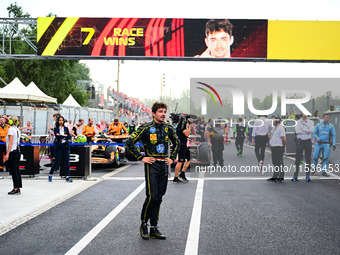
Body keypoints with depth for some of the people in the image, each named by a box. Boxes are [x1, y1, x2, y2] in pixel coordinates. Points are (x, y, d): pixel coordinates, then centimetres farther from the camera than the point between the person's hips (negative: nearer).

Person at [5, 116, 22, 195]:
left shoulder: (11, 129, -11)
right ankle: (18, 188, 13)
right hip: (17, 151, 8)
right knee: (17, 170, 10)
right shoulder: (18, 130, 13)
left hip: (12, 152, -8)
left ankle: (16, 189, -4)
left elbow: (11, 142, -18)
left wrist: (7, 153, -19)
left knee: (13, 171, -5)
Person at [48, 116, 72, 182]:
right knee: (57, 161, -1)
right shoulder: (56, 129, 3)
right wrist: (65, 136, -7)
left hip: (66, 146, 3)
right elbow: (57, 137, -13)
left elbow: (69, 137, 1)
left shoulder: (66, 128, 12)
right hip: (59, 146, -3)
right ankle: (50, 174, 16)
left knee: (67, 161, -1)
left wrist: (61, 136, -8)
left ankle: (67, 177, 3)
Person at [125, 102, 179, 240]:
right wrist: (141, 158, -8)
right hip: (151, 165, -5)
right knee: (152, 196, -12)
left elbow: (176, 143, 26)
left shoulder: (169, 128, 9)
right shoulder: (146, 128, -7)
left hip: (164, 166, 5)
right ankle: (143, 225, 9)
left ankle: (154, 229, 13)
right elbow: (129, 142, -7)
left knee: (159, 198, 6)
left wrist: (172, 158, 14)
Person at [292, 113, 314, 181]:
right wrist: (307, 131, -10)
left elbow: (312, 130, -13)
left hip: (308, 141, 1)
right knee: (297, 159, 0)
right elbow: (297, 131, -13)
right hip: (300, 141, -1)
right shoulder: (298, 122, 4)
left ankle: (308, 176, 10)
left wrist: (302, 129, -12)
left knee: (308, 159, 3)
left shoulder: (311, 122, 6)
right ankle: (295, 176, 5)